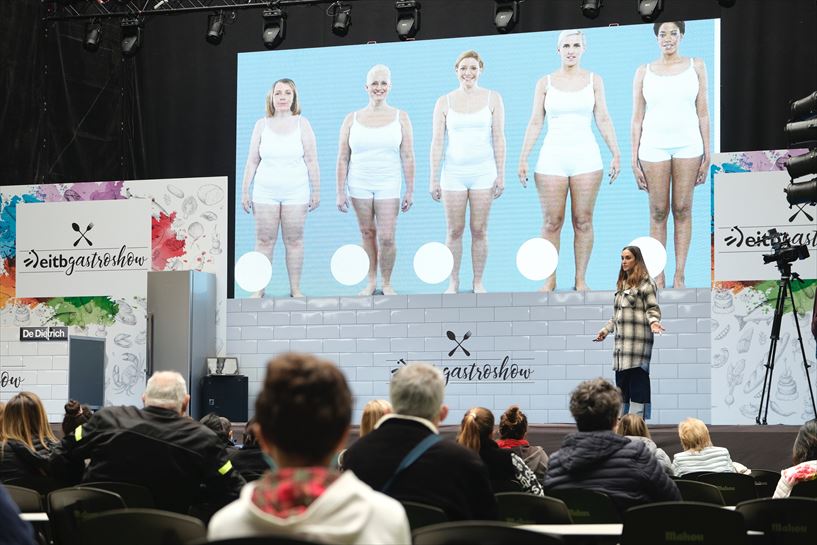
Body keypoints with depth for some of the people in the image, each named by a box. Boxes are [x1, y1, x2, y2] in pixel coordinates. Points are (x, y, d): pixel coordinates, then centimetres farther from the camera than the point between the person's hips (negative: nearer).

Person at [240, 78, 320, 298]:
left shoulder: (302, 124, 2)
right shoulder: (262, 125, 5)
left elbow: (311, 161, 2)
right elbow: (252, 161, 7)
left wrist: (316, 191, -1)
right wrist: (245, 191, 3)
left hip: (295, 193, -1)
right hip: (265, 193, 1)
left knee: (294, 240, 2)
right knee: (264, 240, 0)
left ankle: (295, 288, 9)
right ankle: (259, 288, 4)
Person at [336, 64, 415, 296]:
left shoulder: (400, 118, 2)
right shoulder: (352, 119, 3)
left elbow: (407, 157, 1)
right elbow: (342, 158, 4)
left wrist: (410, 191, -2)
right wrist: (341, 192, -1)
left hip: (388, 187, -1)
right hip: (359, 187, 1)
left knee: (387, 238, -6)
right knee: (367, 234, 6)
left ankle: (387, 284, 10)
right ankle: (371, 282, 17)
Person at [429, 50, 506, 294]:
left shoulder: (492, 98, 3)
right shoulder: (444, 102, 3)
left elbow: (499, 138, 2)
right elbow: (437, 141, 2)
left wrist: (501, 174, -2)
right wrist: (433, 178, -1)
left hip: (483, 173, 0)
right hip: (453, 173, 0)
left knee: (479, 230, 3)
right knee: (454, 231, 4)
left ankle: (478, 282, 13)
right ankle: (453, 282, 13)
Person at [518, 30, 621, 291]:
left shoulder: (593, 80, 7)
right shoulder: (545, 83, 6)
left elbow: (603, 120, 5)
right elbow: (535, 122, 6)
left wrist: (616, 154, -2)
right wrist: (523, 158, 1)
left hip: (585, 158, 0)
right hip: (552, 158, 0)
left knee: (583, 221, 1)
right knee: (551, 222, -1)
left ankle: (581, 280, 7)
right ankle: (549, 279, 6)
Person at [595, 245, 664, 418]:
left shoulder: (645, 282, -1)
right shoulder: (621, 284, 23)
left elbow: (653, 308, -7)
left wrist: (654, 322, -25)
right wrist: (606, 330, 21)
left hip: (638, 339, -8)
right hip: (621, 341, 8)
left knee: (638, 381, -9)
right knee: (621, 381, 8)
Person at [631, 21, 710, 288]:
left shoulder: (695, 66, 6)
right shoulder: (644, 72, 6)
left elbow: (703, 113, 6)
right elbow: (637, 118, 6)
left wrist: (707, 154, 2)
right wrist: (634, 160, 1)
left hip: (688, 145, 0)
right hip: (654, 146, 0)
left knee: (682, 209, 1)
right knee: (658, 212, 0)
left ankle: (679, 276, 5)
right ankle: (658, 277, 4)